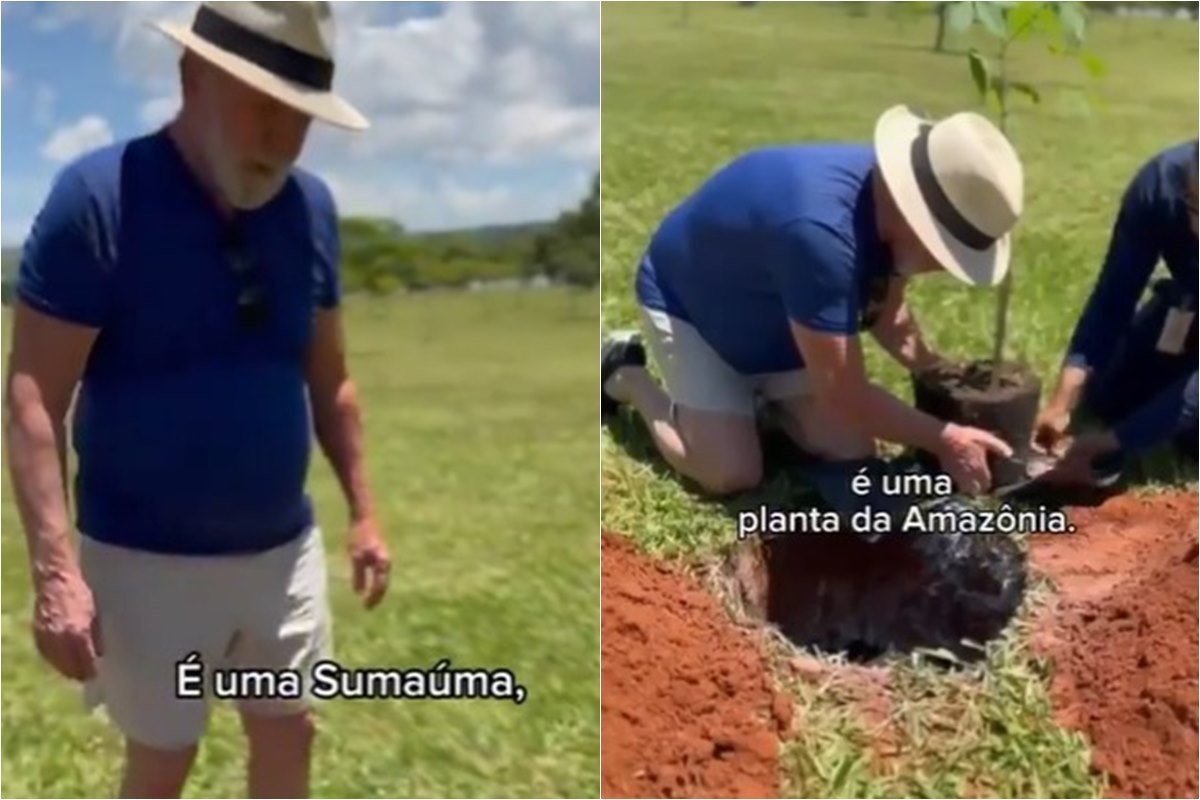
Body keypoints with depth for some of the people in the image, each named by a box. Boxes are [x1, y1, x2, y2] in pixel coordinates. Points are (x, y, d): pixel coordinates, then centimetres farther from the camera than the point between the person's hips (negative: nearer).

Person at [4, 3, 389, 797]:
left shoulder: (311, 205, -1)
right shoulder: (97, 196, -17)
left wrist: (364, 512, 9)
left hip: (284, 549, 5)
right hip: (149, 560, -4)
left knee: (289, 735, 17)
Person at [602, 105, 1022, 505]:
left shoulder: (891, 193, -19)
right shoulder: (820, 232, -43)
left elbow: (886, 314, 1)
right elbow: (845, 395, -35)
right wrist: (943, 439, -26)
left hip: (770, 315, 7)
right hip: (688, 301, -7)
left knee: (850, 454, -4)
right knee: (732, 474, -14)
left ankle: (753, 388, 21)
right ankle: (628, 378, 9)